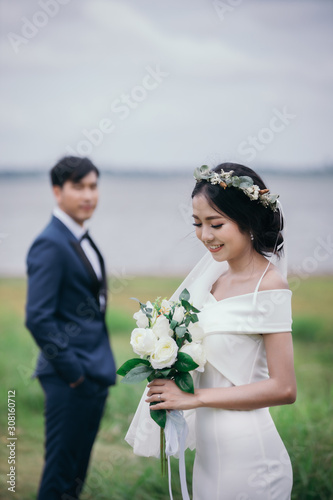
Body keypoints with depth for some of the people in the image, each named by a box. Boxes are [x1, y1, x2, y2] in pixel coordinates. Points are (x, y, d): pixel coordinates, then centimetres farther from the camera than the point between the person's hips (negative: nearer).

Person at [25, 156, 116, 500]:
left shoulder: (82, 240, 13)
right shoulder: (50, 245, -16)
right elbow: (38, 318, -22)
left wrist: (102, 366, 14)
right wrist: (72, 372, -18)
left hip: (95, 373, 9)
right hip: (70, 379, -9)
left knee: (77, 470, 17)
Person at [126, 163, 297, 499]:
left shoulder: (269, 288, -18)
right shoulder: (217, 273, 3)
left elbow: (283, 388, -18)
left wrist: (195, 397, -16)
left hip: (245, 456, -7)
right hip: (209, 451, 7)